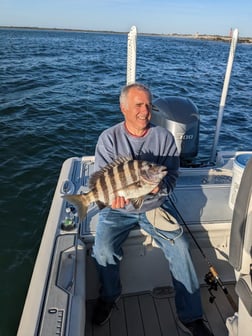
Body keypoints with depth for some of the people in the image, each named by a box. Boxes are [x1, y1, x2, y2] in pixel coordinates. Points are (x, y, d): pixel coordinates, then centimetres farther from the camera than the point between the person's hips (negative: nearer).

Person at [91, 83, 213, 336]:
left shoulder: (164, 137, -1)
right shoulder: (109, 138, -4)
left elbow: (172, 174, -3)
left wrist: (160, 186, -26)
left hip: (154, 206, 1)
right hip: (118, 208, 0)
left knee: (180, 247, -14)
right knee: (103, 250, -19)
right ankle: (109, 296, 15)